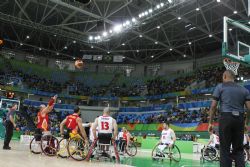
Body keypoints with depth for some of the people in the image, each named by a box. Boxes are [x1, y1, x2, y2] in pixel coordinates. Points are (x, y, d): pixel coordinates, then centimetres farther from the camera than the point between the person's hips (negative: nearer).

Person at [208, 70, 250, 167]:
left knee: (225, 149, 2)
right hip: (239, 119, 4)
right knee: (238, 149, 13)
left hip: (226, 118, -3)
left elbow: (213, 106, -1)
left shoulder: (220, 87, 5)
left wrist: (210, 122, 4)